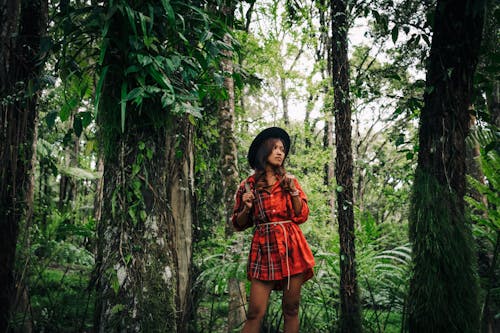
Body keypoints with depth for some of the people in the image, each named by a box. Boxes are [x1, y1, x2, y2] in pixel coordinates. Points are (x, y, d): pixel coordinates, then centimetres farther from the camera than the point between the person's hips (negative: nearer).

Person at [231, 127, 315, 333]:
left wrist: (293, 191, -5)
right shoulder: (248, 186, 5)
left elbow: (301, 216, 6)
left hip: (292, 248, 2)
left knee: (291, 309, 6)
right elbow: (239, 225, 11)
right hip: (264, 249, -2)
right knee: (255, 313, -7)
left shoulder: (289, 181, 11)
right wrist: (247, 208, -8)